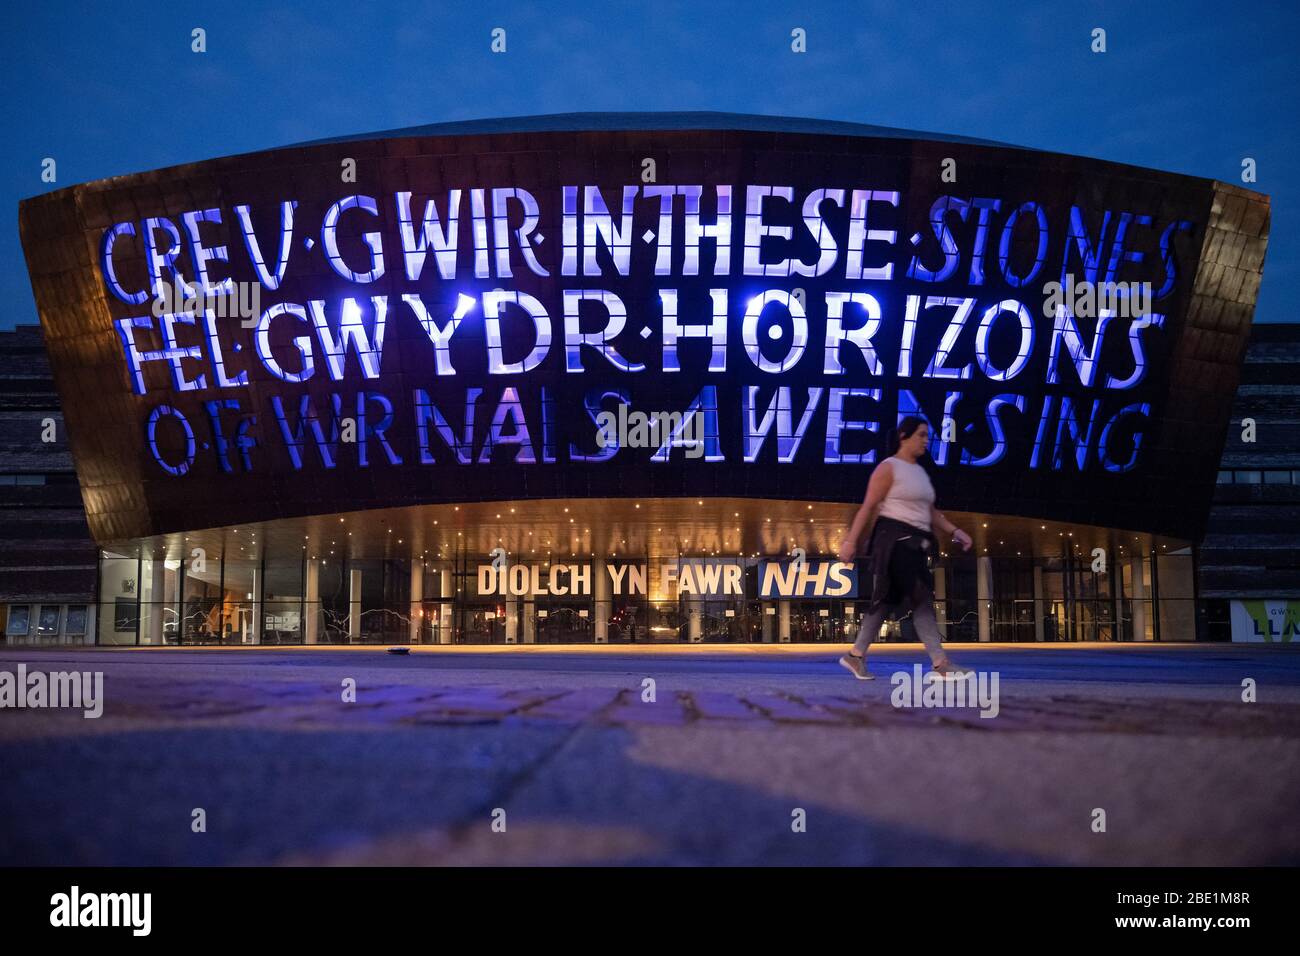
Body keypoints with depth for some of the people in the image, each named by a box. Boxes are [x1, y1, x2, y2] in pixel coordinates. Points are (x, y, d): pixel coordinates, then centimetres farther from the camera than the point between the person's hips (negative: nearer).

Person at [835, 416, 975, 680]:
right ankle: (941, 663, -14)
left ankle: (856, 655, 16)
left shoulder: (920, 472, 21)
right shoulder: (888, 468, -5)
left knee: (886, 600, 9)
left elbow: (931, 511, 23)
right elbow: (868, 507, -10)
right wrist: (851, 540, -15)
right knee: (921, 599, -13)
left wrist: (955, 531, 11)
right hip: (894, 540, -9)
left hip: (914, 542, 9)